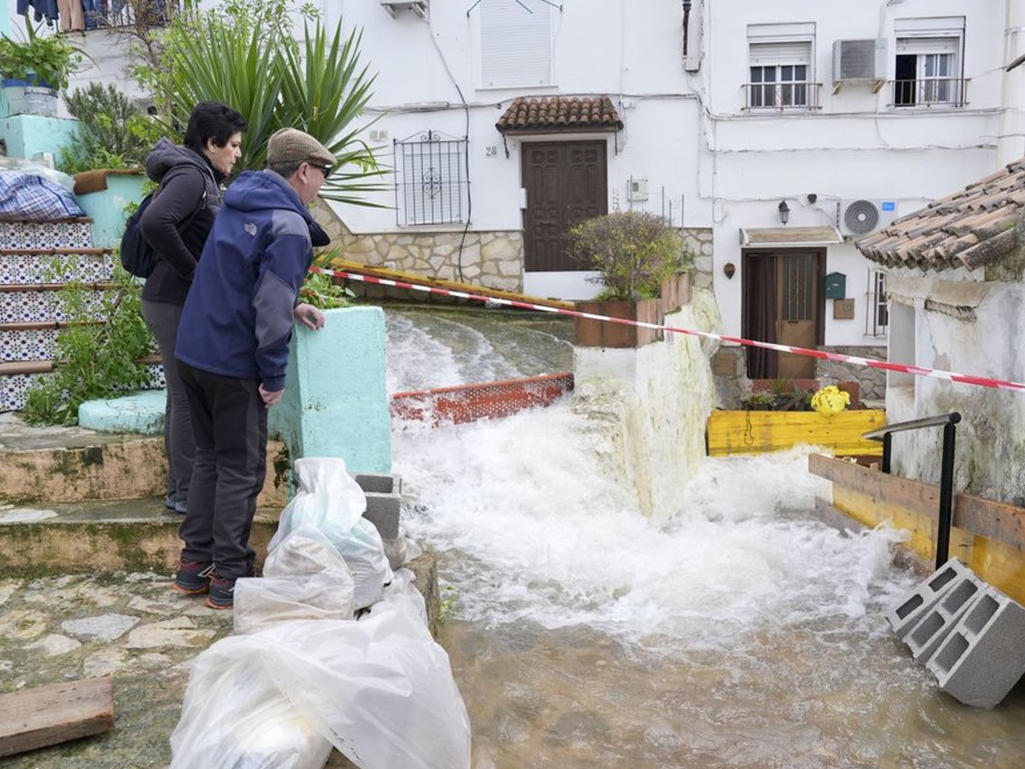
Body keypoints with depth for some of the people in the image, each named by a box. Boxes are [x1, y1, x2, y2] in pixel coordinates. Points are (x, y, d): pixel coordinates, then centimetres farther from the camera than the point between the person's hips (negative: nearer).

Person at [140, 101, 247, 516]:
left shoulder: (201, 177, 15)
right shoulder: (189, 175, -15)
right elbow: (154, 223, -32)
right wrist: (193, 271, -21)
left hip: (181, 302, 10)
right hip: (177, 303, -10)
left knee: (184, 397, 17)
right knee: (188, 398, -3)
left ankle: (181, 488, 28)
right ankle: (186, 492, 8)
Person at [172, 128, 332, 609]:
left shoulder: (238, 204, 12)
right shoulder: (287, 225, -16)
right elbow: (269, 307, -21)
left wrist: (292, 306, 12)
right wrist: (275, 377, -13)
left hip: (192, 352, 9)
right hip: (234, 367, -9)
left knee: (209, 458, 18)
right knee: (240, 471, 3)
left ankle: (195, 563, 25)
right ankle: (228, 577, 11)